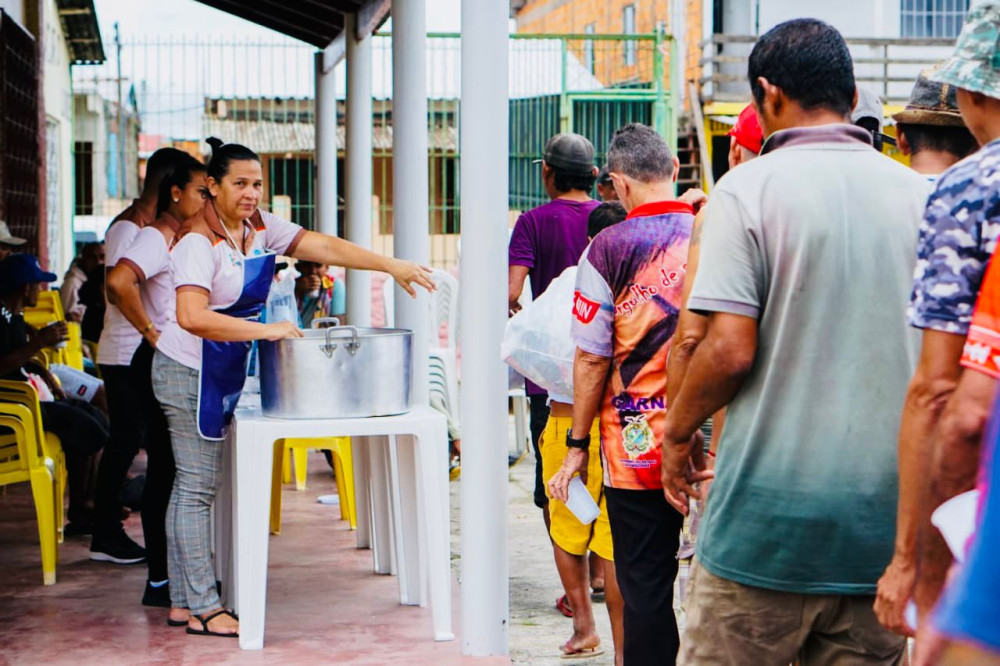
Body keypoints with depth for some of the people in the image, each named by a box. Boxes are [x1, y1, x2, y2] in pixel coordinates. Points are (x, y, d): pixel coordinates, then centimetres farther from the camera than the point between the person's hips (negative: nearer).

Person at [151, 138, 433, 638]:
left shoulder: (260, 227, 5)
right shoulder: (199, 243, -21)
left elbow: (324, 247, 2)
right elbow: (192, 317, -32)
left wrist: (392, 266, -6)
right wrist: (265, 330, -32)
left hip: (225, 371, 9)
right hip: (190, 373, -9)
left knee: (193, 484, 12)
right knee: (197, 487, -6)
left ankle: (182, 601, 18)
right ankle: (203, 609, -2)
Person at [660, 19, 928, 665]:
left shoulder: (750, 188, -7)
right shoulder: (922, 197, 7)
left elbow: (731, 350, -13)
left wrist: (677, 431, 3)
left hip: (771, 513, -4)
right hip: (885, 515, 4)